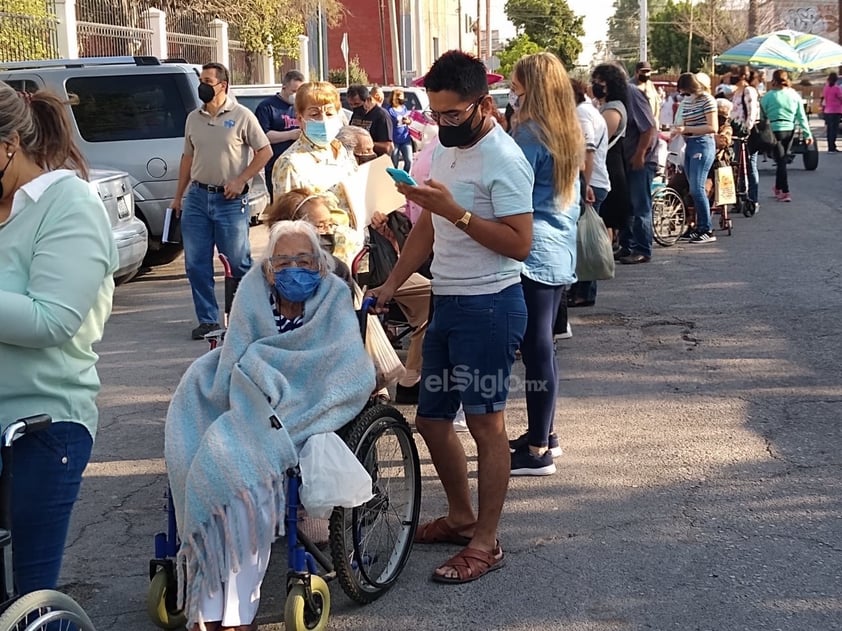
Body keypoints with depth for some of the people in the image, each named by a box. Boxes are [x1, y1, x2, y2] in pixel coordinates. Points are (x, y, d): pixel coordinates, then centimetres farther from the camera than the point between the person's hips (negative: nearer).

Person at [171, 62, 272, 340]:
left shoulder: (242, 116, -4)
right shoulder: (193, 118, 11)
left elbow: (265, 152, -3)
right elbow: (188, 157, 18)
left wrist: (241, 180, -11)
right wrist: (178, 196, 16)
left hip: (230, 200, -5)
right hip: (197, 196, 5)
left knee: (239, 262, -1)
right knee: (195, 263, 3)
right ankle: (208, 320, 13)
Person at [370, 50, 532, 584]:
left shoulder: (503, 159, -16)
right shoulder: (445, 148, 11)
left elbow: (519, 244, -22)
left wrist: (455, 212, -26)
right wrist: (391, 285, 15)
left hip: (489, 308, -9)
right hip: (447, 303, 9)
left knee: (486, 424, -1)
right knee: (432, 419, 15)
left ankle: (485, 542, 10)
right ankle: (461, 516, 33)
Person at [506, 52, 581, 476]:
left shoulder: (529, 132, -14)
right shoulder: (569, 132, 12)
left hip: (532, 253, -9)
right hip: (561, 254, 9)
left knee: (536, 350, -4)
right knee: (542, 348, 17)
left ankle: (538, 451, 1)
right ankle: (544, 434, 27)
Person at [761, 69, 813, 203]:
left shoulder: (768, 96, -6)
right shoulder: (795, 95, 3)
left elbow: (762, 116, -6)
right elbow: (801, 117, 3)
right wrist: (807, 134, 5)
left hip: (775, 130, -4)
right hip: (790, 130, 4)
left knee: (781, 161, 0)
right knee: (783, 159, 19)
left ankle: (785, 192, -4)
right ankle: (778, 187, 33)